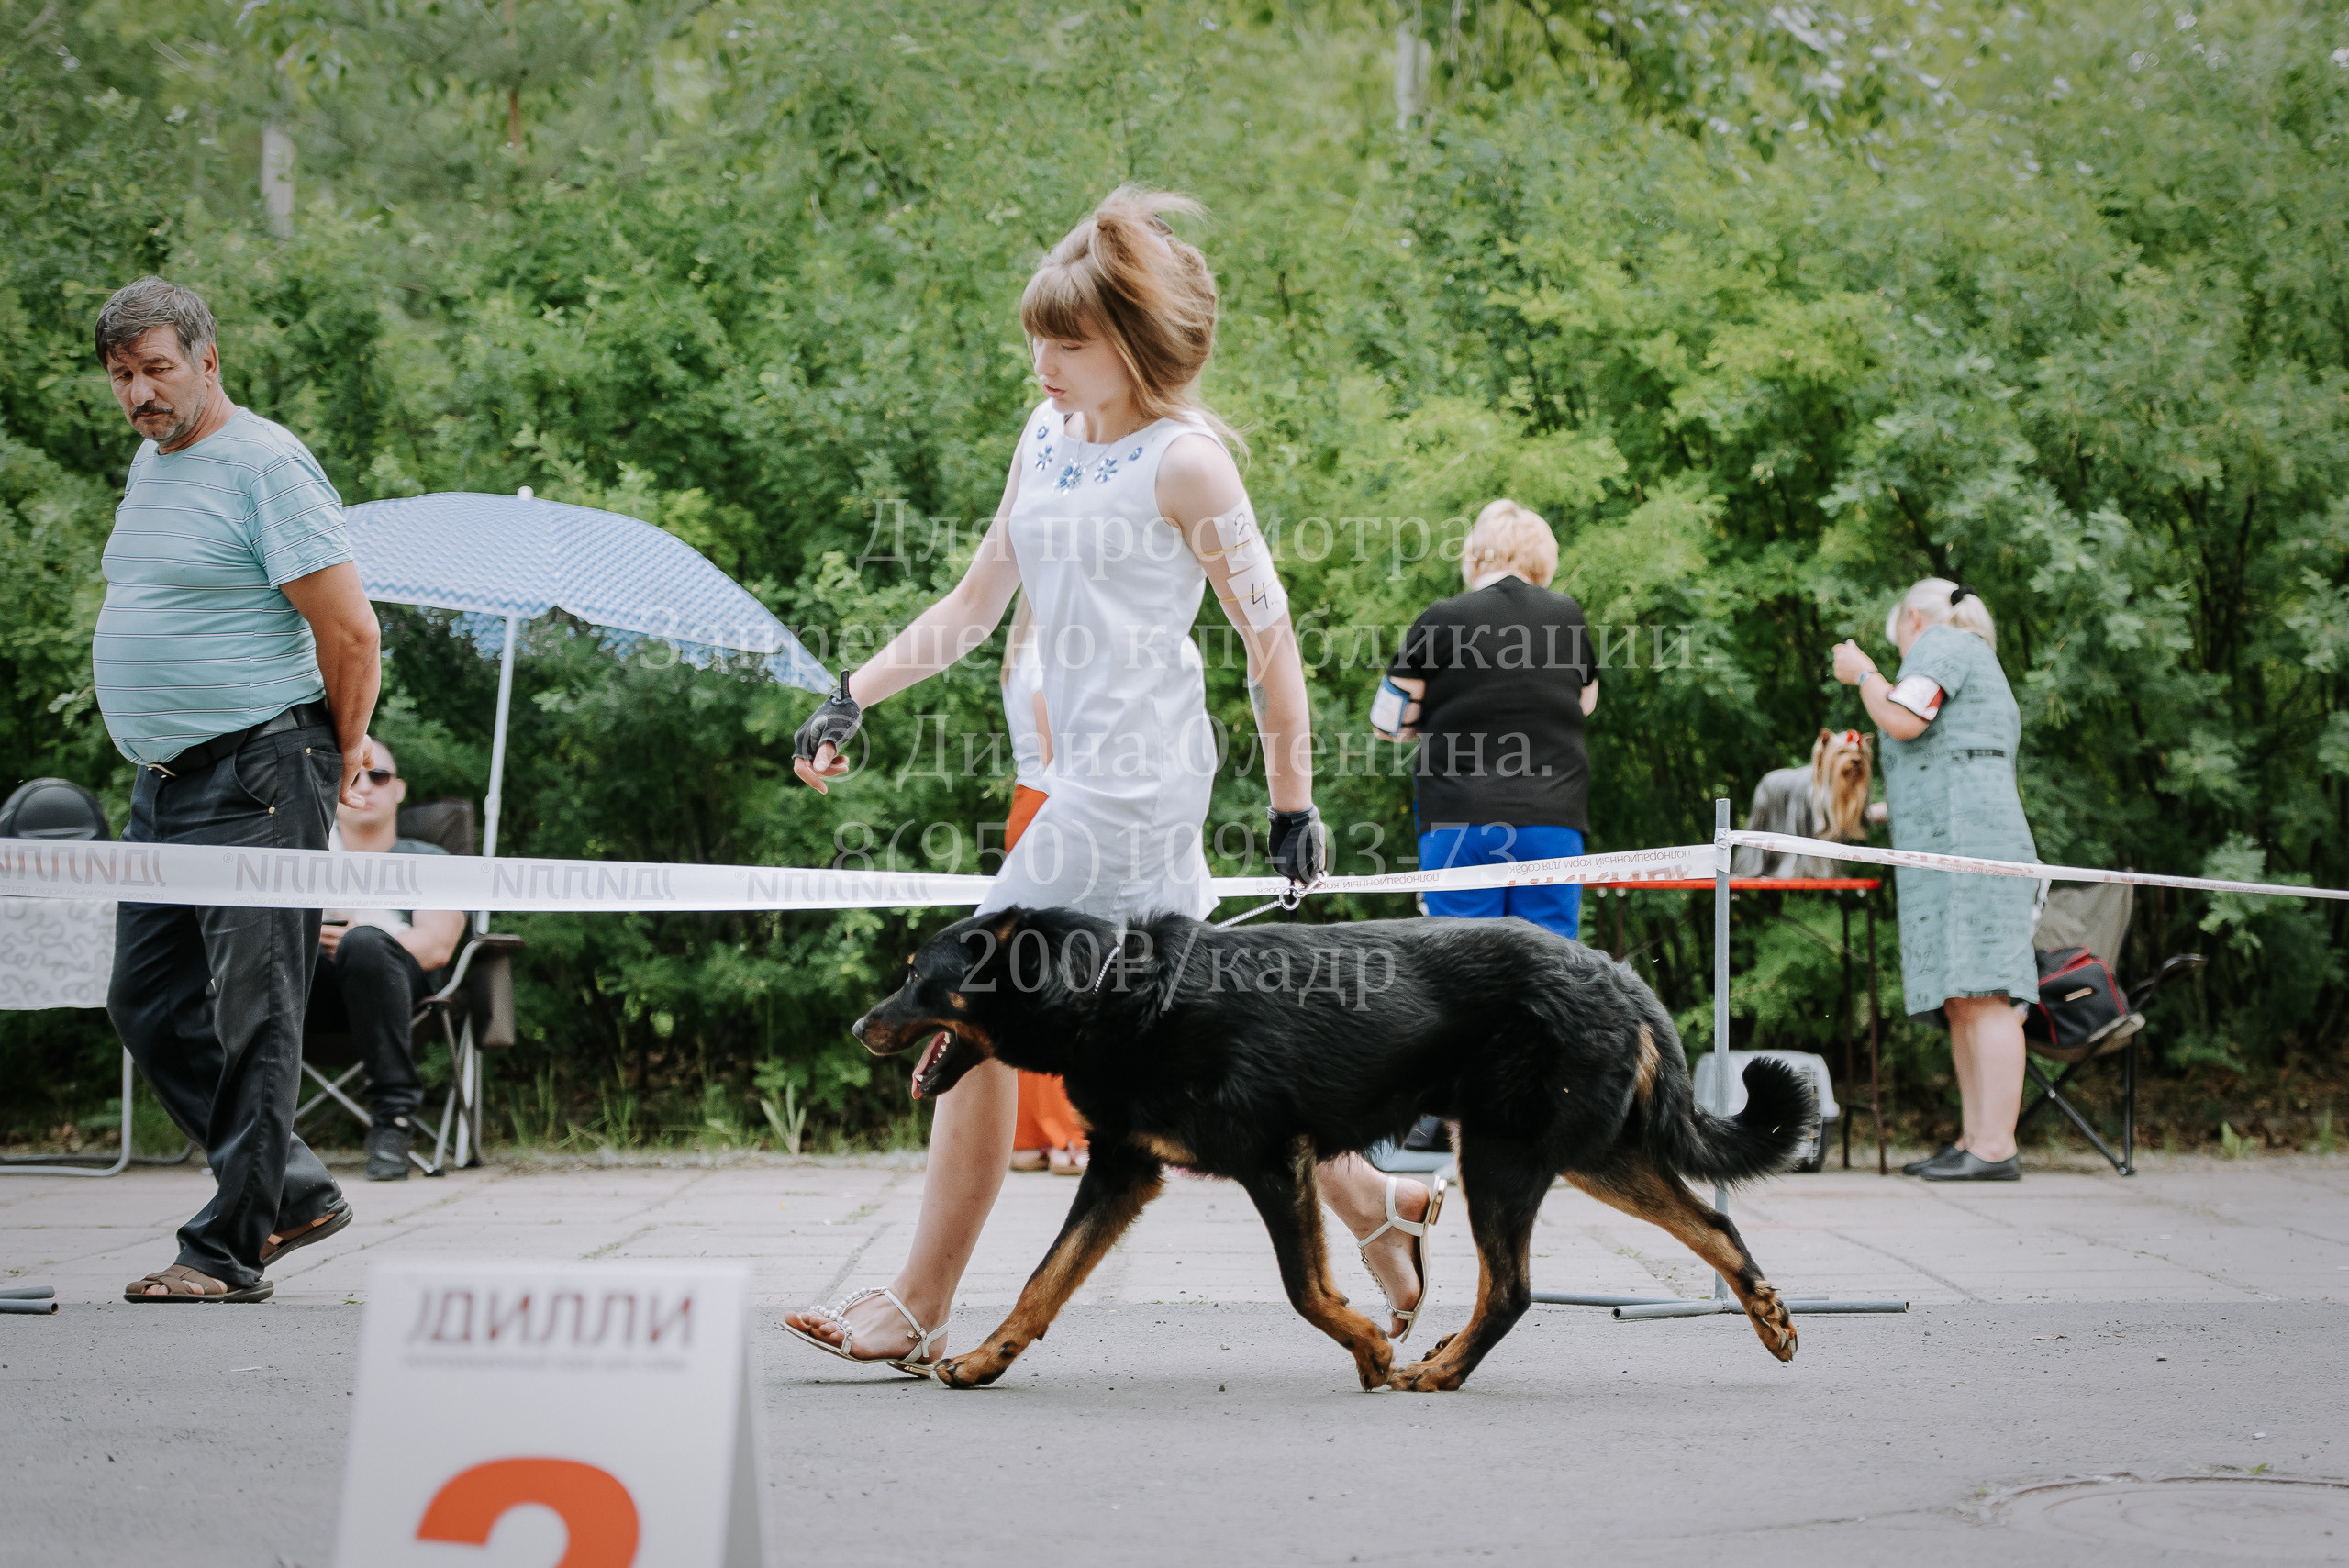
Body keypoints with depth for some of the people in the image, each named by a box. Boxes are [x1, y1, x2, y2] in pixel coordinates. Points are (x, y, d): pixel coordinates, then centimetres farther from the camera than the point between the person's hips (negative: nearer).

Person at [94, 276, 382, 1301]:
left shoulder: (264, 465, -12)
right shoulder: (148, 462, 17)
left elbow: (350, 628, -15)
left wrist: (341, 759, -5)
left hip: (255, 787, -10)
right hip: (163, 788, 10)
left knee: (249, 1015, -6)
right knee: (148, 1004, 11)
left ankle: (232, 1247, -2)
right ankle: (295, 1190, 21)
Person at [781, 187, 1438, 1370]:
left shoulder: (1183, 461, -11)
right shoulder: (1044, 439, 13)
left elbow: (1269, 638, -8)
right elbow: (971, 607, 18)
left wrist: (1293, 805, -6)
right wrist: (852, 697, 8)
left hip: (1136, 778, -8)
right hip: (1083, 773, 8)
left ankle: (919, 1312, -1)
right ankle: (1374, 1206, 27)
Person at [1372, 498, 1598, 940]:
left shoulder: (1441, 621, -4)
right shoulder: (1567, 615, 4)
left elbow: (1389, 724, 3)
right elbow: (1587, 703, 21)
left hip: (1461, 823, -2)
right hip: (1553, 822, 2)